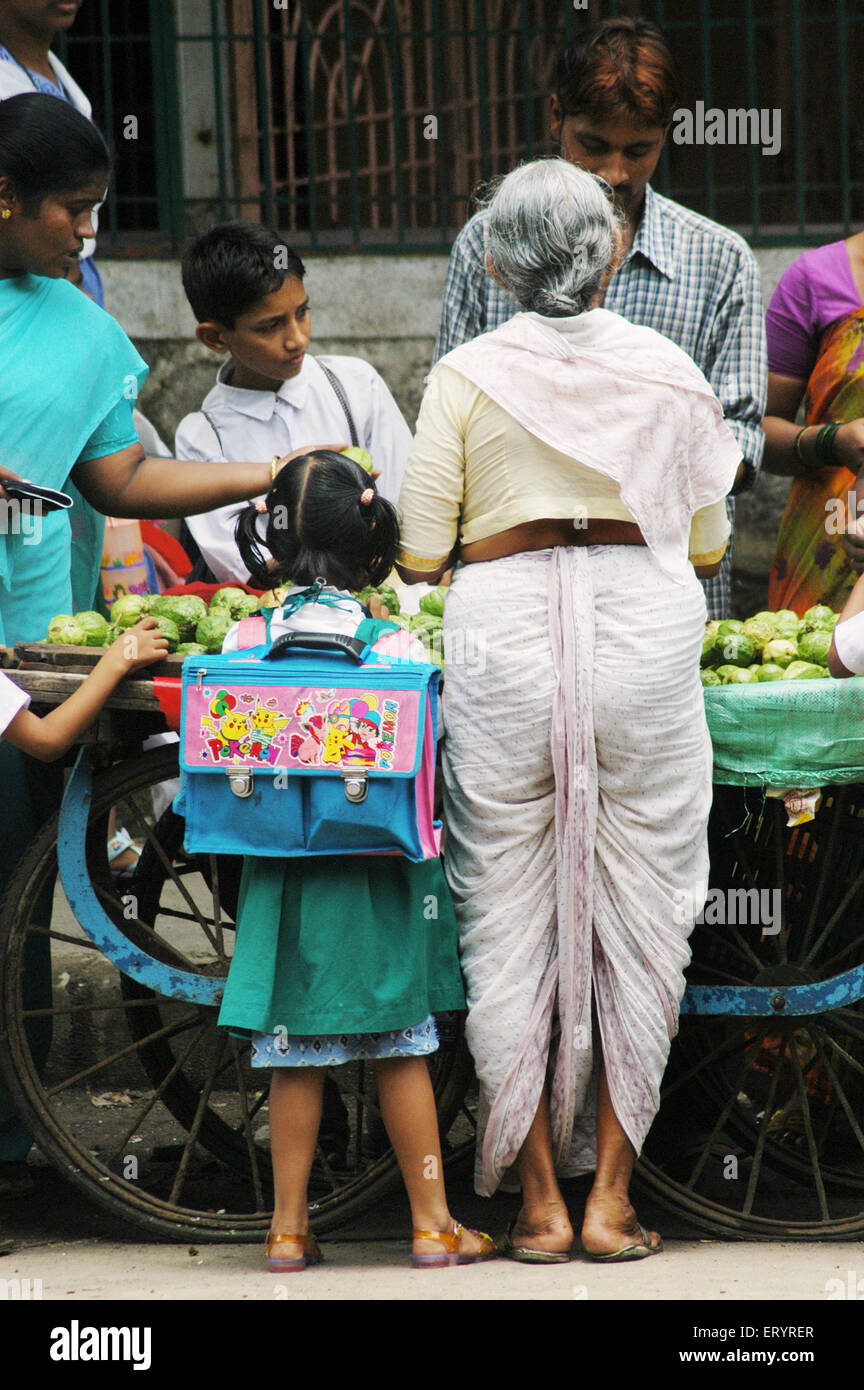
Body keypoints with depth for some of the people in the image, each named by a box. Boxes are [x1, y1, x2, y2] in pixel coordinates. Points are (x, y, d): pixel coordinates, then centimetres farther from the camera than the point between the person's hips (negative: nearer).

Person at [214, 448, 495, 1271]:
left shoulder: (246, 639, -2)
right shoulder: (391, 641, -9)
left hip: (283, 876, 2)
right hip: (376, 876, -2)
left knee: (294, 1055, 7)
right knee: (402, 1049, 7)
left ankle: (289, 1227, 10)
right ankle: (432, 1221, 12)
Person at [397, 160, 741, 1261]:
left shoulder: (466, 377, 0)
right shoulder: (668, 372, 6)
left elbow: (419, 557, -1)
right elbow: (710, 546, 12)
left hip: (503, 634, -1)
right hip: (647, 633, 1)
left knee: (514, 922, 6)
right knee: (634, 914, 8)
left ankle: (539, 1200, 7)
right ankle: (611, 1198, 8)